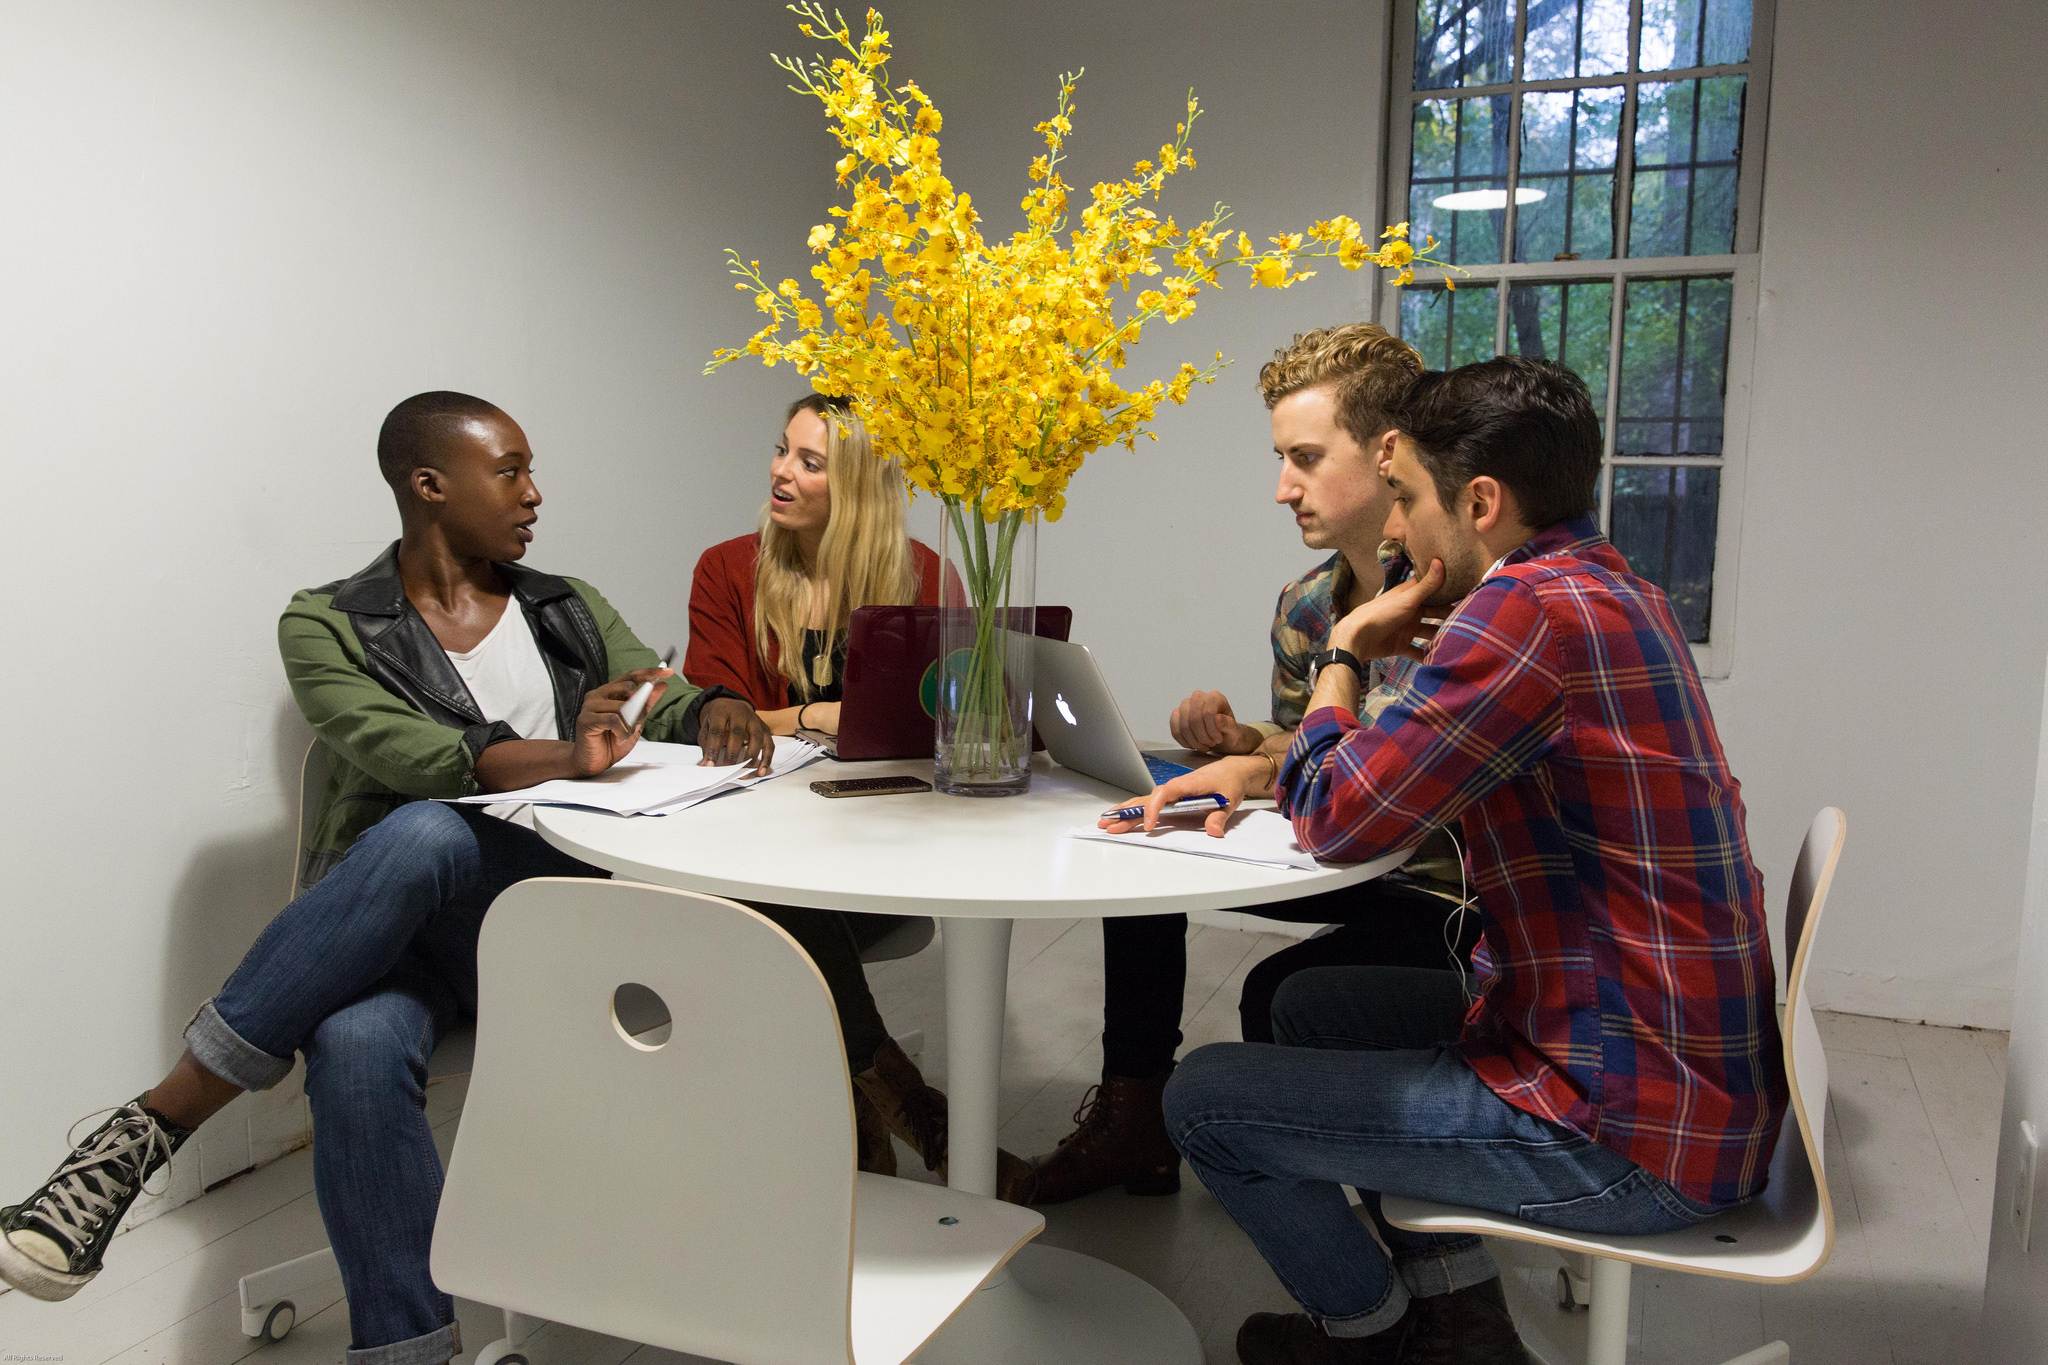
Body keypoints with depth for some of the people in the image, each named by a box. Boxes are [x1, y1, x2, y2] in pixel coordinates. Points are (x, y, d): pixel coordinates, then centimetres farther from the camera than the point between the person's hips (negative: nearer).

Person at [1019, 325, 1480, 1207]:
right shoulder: (1305, 605, 4)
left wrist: (1274, 767, -28)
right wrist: (1235, 739, -6)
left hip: (1455, 891, -8)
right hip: (1353, 864, 9)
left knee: (1279, 996, -29)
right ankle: (1132, 1120, 16)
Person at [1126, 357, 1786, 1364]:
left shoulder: (1528, 609, -24)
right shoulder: (1611, 594, 9)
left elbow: (1333, 819, -18)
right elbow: (1399, 772, 18)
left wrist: (1345, 651, -2)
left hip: (1633, 1135, -10)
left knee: (1206, 1096, -3)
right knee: (1311, 1002, 22)